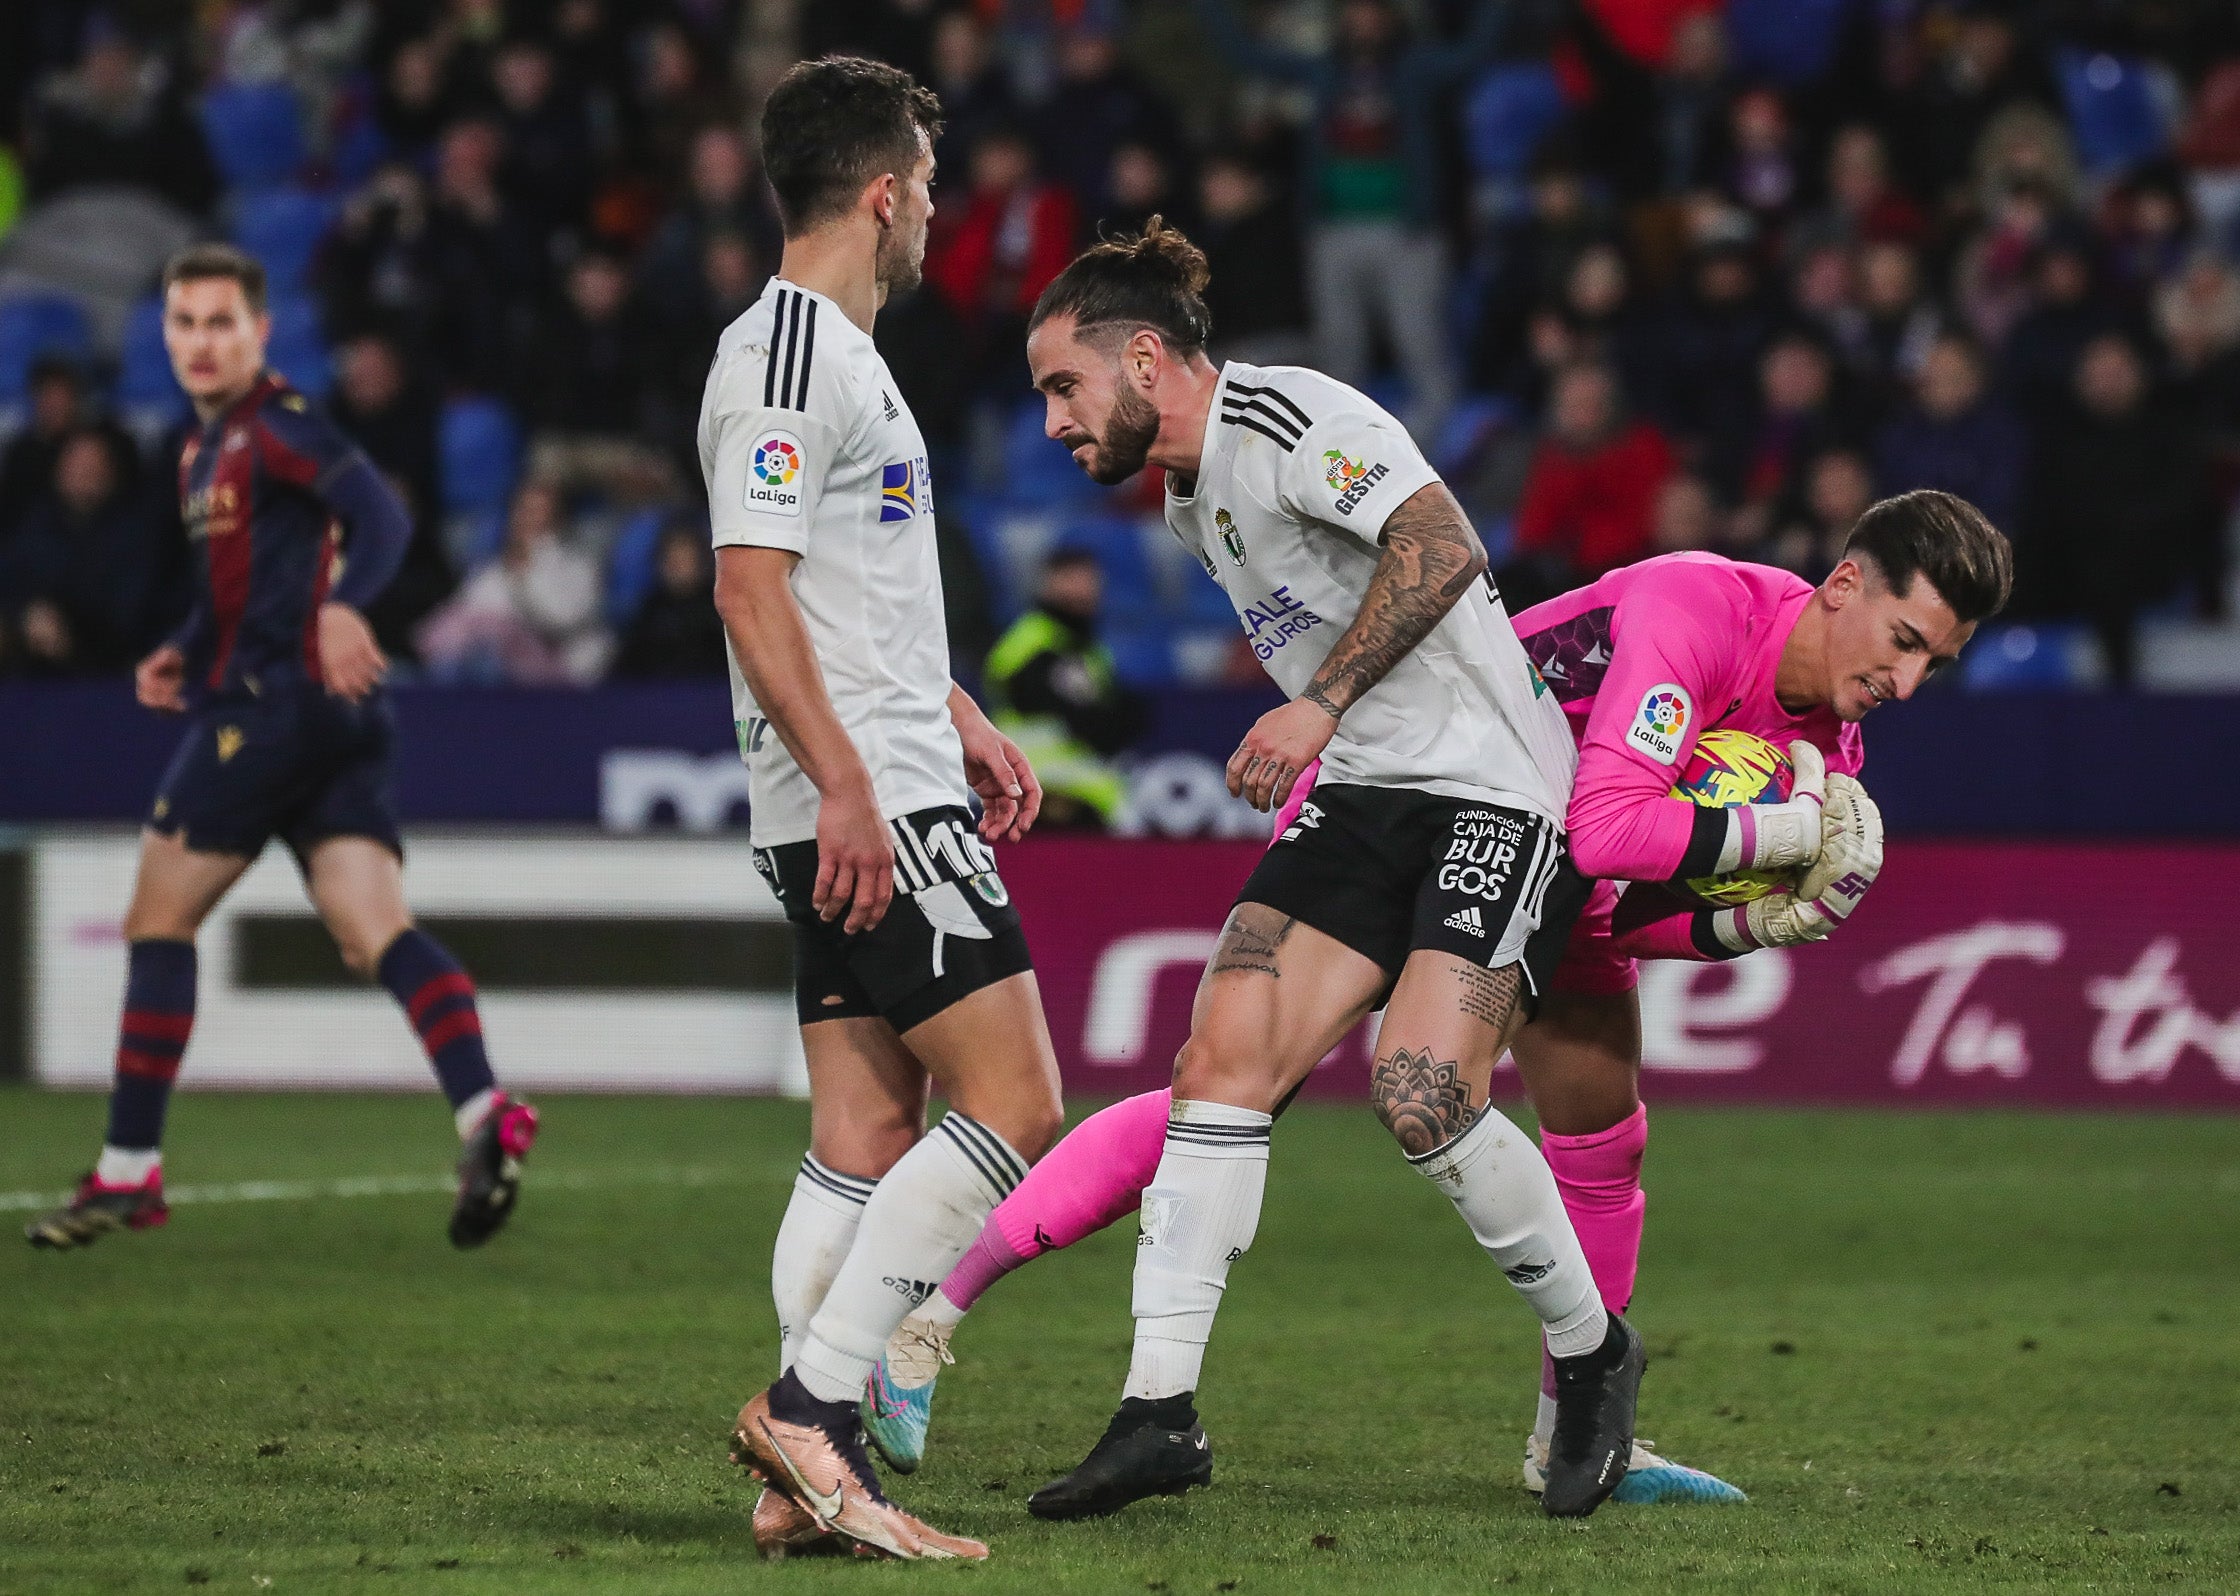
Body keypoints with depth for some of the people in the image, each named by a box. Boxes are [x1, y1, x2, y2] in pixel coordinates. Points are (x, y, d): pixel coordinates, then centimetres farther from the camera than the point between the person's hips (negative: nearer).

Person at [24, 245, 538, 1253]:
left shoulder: (277, 423, -7)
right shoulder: (207, 446, 23)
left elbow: (379, 515, -21)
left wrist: (342, 606, -38)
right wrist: (182, 658, 15)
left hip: (276, 704, -9)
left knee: (158, 921, 1)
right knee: (375, 931, -7)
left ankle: (128, 1175, 5)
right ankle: (483, 1114, -27)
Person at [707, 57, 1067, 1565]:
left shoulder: (837, 354, 20)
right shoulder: (790, 360, -12)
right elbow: (751, 589, -20)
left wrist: (965, 722, 31)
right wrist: (844, 781, -24)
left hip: (874, 804, 10)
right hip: (870, 810, -10)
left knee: (868, 1138, 6)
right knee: (1014, 1105, -12)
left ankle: (812, 1475, 2)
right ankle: (813, 1401, -14)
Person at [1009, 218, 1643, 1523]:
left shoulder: (1287, 417, -13)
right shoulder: (1194, 497, 17)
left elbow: (1442, 545, -25)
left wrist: (1323, 704, -22)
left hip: (1493, 790, -9)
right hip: (1360, 795, 9)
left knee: (1425, 1095, -20)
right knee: (1224, 1054, -8)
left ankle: (1593, 1352, 4)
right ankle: (1161, 1412, -9)